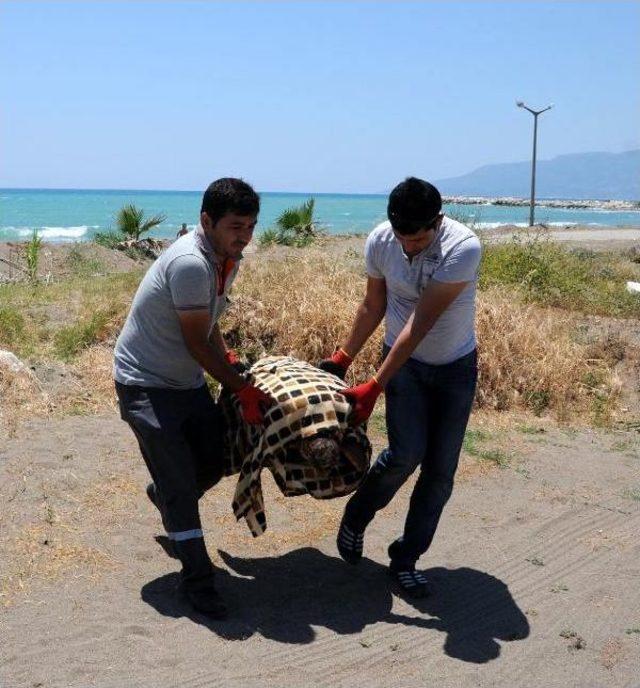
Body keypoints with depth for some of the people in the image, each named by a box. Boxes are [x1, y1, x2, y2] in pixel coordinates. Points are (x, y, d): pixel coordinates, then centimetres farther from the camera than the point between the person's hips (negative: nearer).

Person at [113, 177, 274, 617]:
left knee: (214, 463, 15)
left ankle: (163, 496, 46)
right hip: (146, 383, -9)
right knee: (180, 484, -7)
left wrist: (229, 358, 1)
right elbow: (197, 343, -23)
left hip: (190, 379, 9)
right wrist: (243, 390, -17)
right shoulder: (190, 263, -28)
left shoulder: (228, 259, 1)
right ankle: (197, 578, 6)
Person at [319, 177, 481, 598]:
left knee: (441, 471, 0)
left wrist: (374, 388, -31)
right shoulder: (380, 241, -15)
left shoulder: (463, 248, -28)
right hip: (404, 359, 1)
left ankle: (406, 558, 17)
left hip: (457, 367, -1)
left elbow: (419, 325, -30)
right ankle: (356, 519, 10)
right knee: (406, 454, -17)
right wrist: (343, 357, 10)